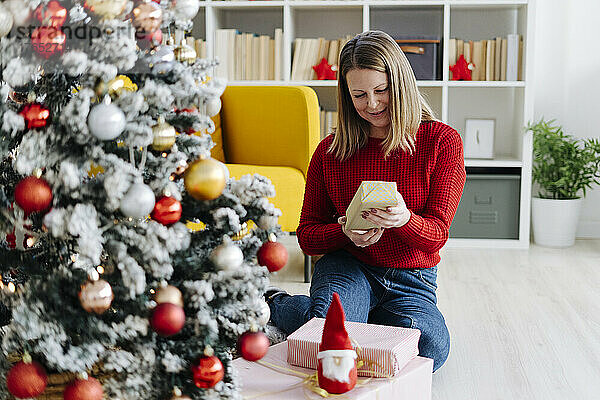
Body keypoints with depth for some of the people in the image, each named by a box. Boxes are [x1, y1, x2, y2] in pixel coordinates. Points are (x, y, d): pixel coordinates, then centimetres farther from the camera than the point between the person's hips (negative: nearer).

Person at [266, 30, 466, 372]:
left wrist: (404, 219, -32)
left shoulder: (442, 141, -3)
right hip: (347, 267, 0)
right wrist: (345, 232, -18)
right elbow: (307, 236, 5)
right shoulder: (331, 150, 2)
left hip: (412, 280, 1)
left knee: (431, 347, -30)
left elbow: (436, 235, -8)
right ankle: (276, 305, 3)